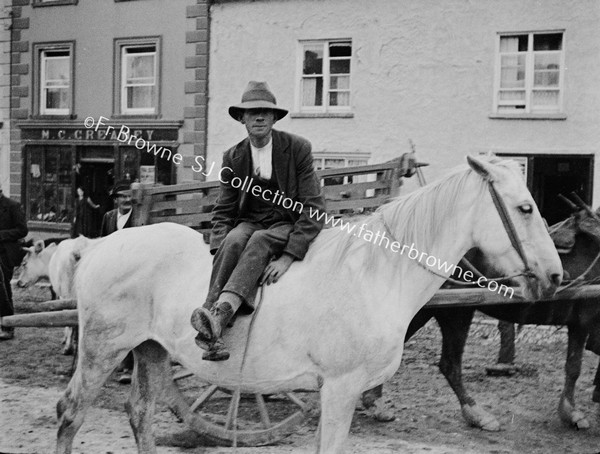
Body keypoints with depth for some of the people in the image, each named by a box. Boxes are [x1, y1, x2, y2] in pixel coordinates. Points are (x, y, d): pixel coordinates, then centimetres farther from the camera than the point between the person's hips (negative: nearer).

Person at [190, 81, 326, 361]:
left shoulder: (298, 148, -7)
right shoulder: (233, 157, 4)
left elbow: (314, 208, -12)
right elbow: (223, 211, 5)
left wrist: (288, 257, -23)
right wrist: (219, 251, -16)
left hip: (287, 226, -3)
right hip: (249, 223, 3)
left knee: (260, 240, -35)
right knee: (233, 241, -31)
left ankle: (220, 315, -52)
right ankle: (210, 333, -42)